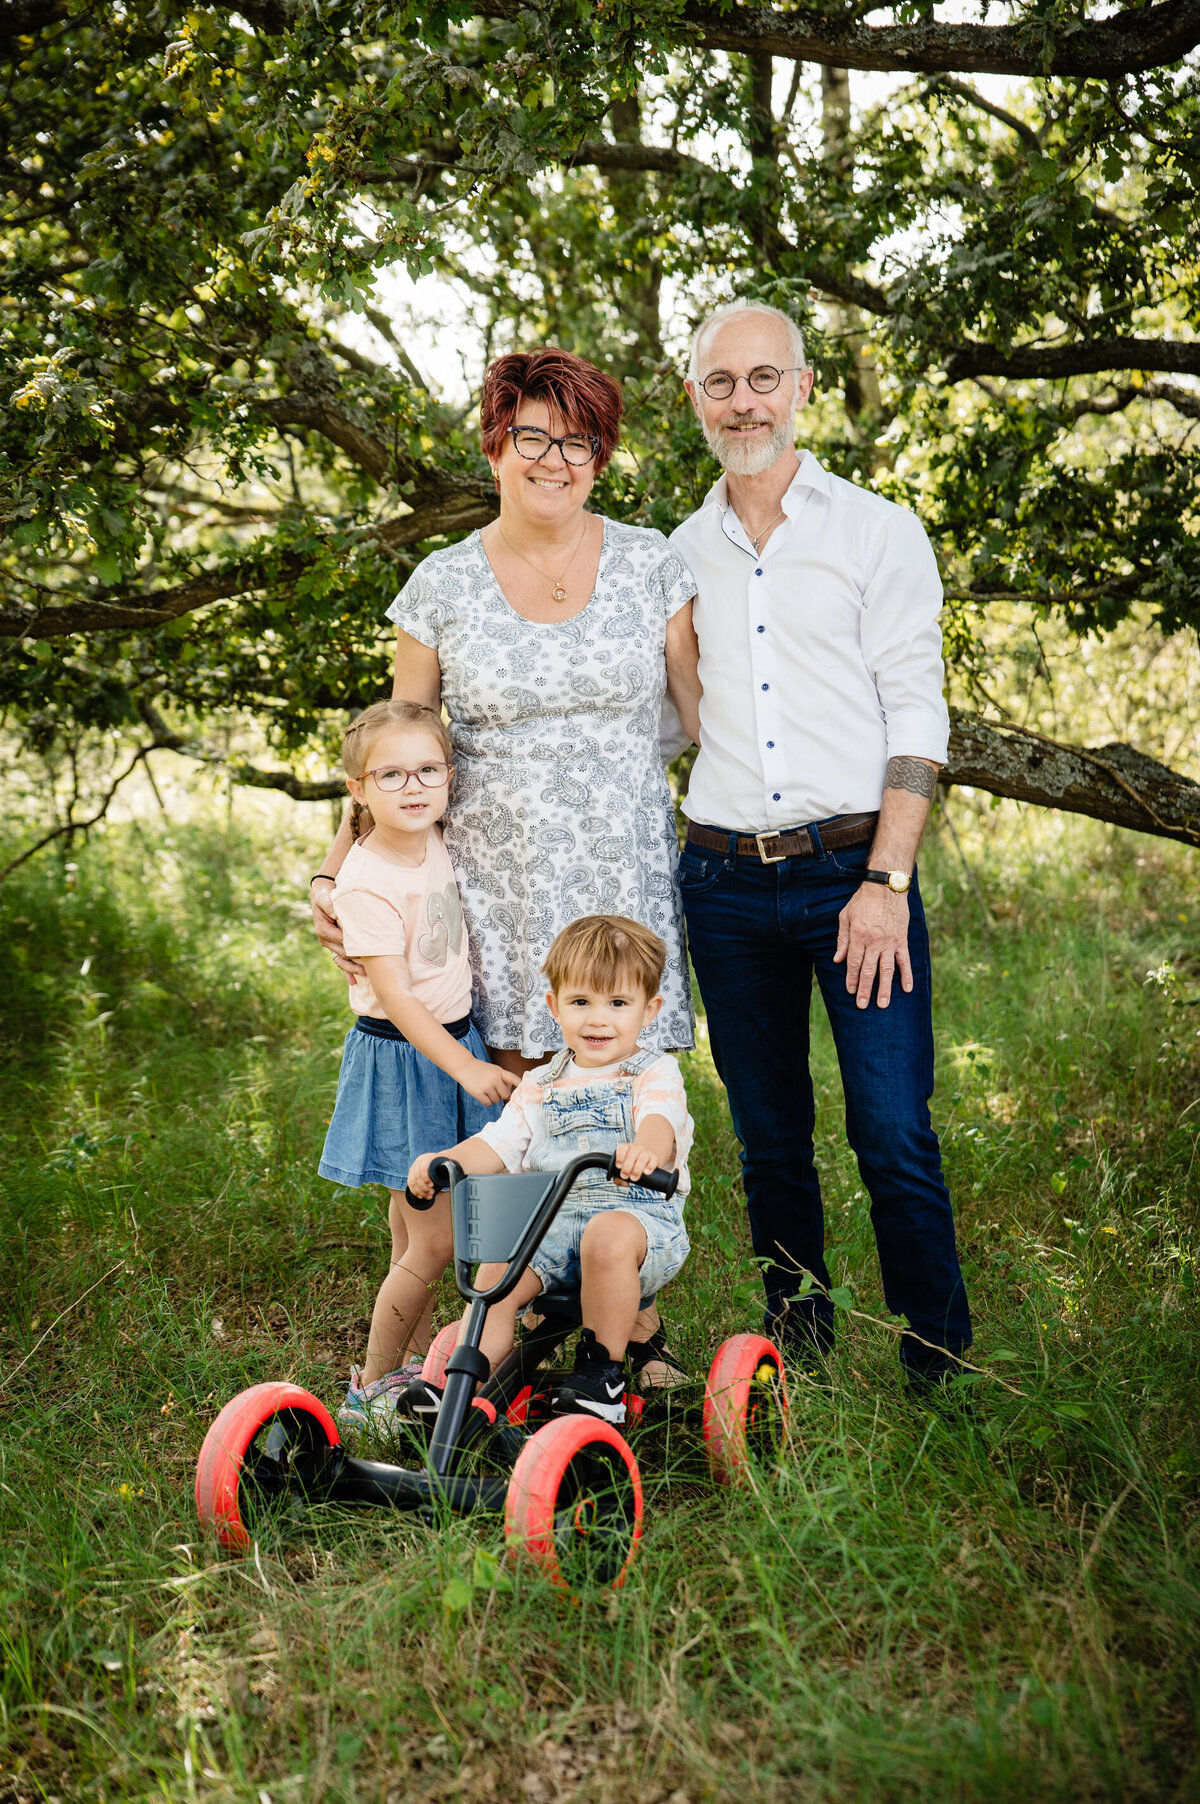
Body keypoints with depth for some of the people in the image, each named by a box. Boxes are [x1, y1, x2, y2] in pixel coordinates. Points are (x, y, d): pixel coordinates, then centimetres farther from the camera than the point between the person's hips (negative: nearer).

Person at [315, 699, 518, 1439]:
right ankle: (370, 1388, 9)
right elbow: (394, 995, -22)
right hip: (401, 1061, -7)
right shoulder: (367, 880, -20)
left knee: (417, 1229, 16)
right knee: (435, 1241, -6)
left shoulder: (439, 844, 4)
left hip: (455, 1043, 7)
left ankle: (420, 1363, 29)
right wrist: (466, 1067, -23)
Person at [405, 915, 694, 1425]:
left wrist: (644, 1150, -44)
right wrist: (440, 1161, -10)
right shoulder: (541, 1087, 17)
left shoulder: (655, 1074, 3)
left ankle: (603, 1370, -20)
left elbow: (660, 1121, -18)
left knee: (608, 1236, -37)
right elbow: (497, 1144, 11)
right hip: (553, 1223, 4)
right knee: (495, 1274, -22)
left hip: (638, 1215, -4)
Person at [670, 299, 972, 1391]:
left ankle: (944, 1384, 7)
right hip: (724, 882, 3)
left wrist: (886, 882, -13)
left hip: (855, 869, -3)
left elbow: (916, 715, -3)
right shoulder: (678, 556, 13)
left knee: (897, 1144, -7)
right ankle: (800, 1369, 23)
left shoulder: (879, 533, 3)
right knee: (771, 1146, 10)